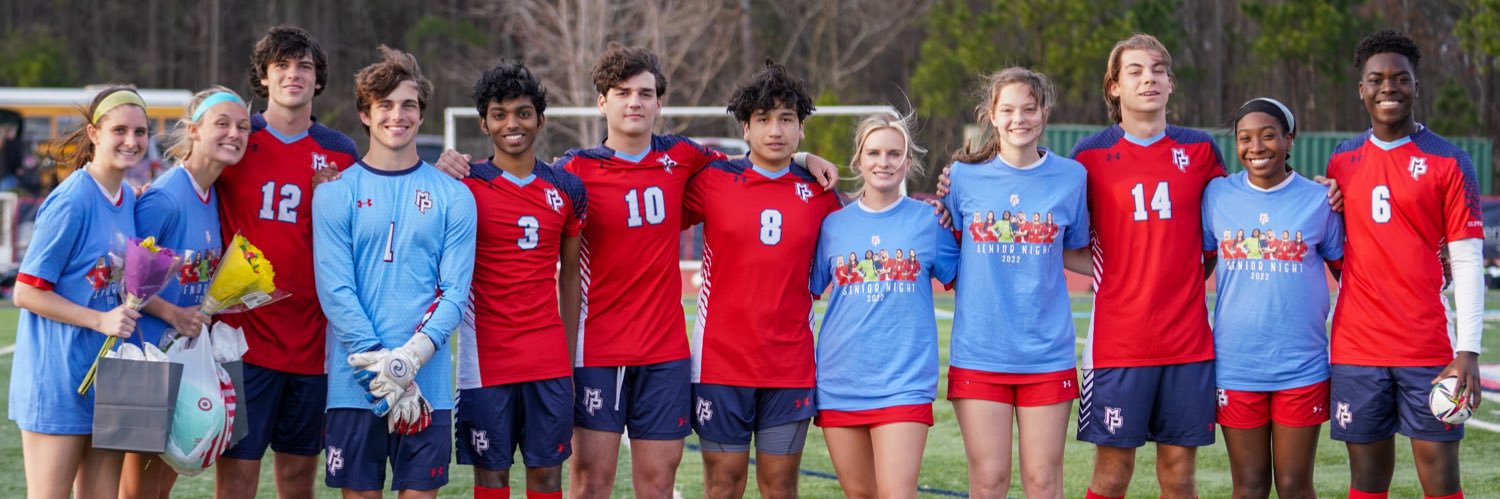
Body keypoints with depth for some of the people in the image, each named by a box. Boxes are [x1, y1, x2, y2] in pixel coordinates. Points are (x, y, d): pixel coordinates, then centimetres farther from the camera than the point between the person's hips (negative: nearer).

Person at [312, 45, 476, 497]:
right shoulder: (336, 193, 3)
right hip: (354, 381, -1)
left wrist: (411, 357, -15)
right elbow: (334, 289, -4)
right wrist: (377, 361, -15)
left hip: (428, 383, 1)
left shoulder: (453, 197, 7)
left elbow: (455, 290, 0)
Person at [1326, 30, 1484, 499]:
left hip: (1428, 349, -3)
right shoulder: (1342, 161, 10)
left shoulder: (1448, 162, 0)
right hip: (1356, 349, 3)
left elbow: (1467, 264, -3)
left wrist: (1468, 351, -11)